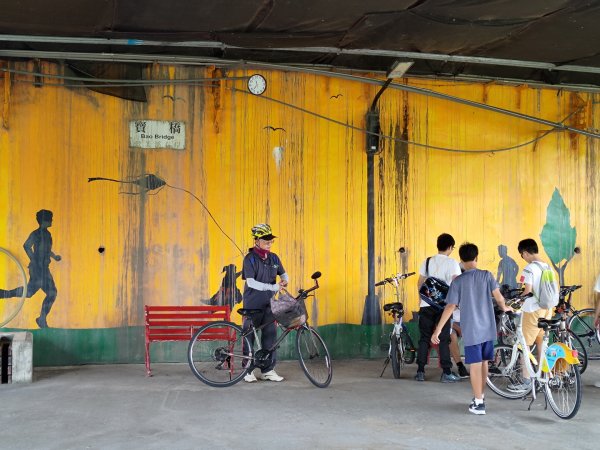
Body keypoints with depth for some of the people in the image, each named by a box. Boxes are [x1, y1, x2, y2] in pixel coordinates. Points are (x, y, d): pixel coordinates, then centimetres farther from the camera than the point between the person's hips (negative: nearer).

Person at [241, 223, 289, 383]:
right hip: (253, 304, -5)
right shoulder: (250, 258, -10)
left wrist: (284, 281, -9)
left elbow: (284, 274, 16)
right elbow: (251, 282, -19)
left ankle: (268, 370, 12)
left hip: (269, 303, 5)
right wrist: (273, 287, -25)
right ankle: (248, 370, 12)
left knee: (270, 334, 4)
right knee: (249, 335, 2)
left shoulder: (273, 258, 7)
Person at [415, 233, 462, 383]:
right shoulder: (452, 263, -4)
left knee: (424, 338, 8)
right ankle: (446, 373, 2)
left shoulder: (427, 261, 10)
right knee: (443, 339, 1)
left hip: (426, 305, 4)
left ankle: (420, 372, 9)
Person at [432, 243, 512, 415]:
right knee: (484, 363, 16)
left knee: (475, 366, 1)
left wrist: (437, 330, -8)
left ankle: (478, 403, 4)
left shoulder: (458, 281, -8)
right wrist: (505, 308, 17)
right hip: (488, 329, 3)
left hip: (471, 330, -3)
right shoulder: (487, 275, -2)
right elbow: (498, 297, -6)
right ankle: (480, 397, 29)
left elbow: (450, 307, -11)